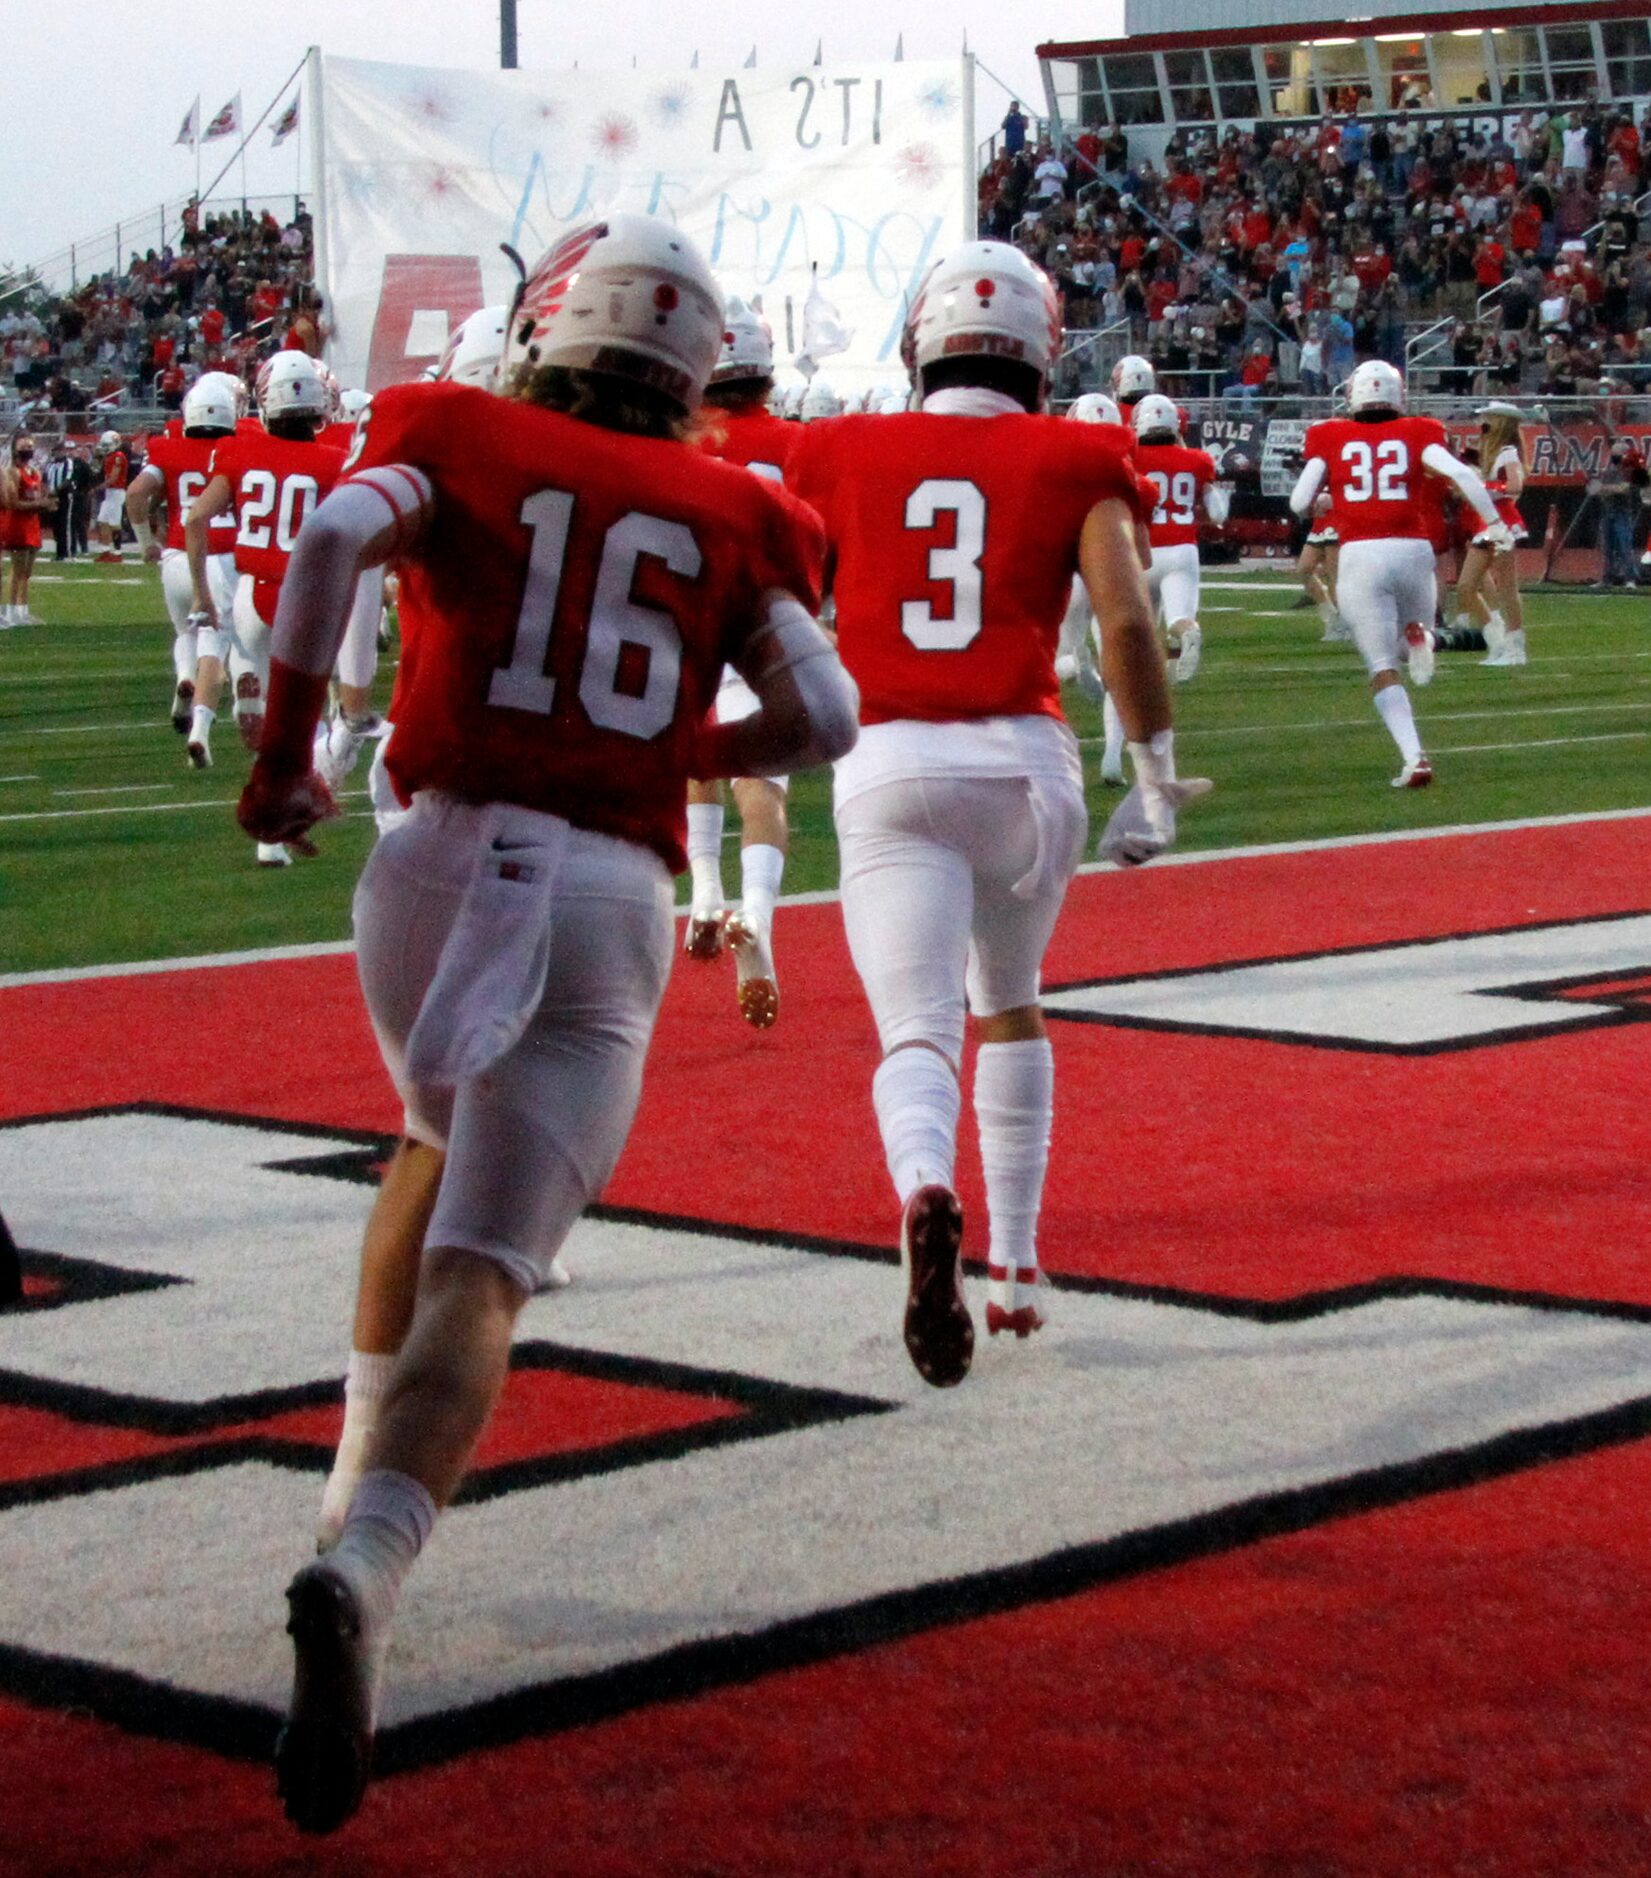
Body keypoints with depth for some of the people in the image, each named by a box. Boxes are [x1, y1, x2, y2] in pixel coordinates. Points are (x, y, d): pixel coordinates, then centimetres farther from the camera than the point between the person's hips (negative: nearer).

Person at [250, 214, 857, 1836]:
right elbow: (820, 718, 5)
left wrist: (285, 748, -5)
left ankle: (376, 1444, 27)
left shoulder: (458, 439, 11)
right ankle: (362, 1571, -32)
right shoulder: (729, 513, 15)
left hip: (445, 851, 1)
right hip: (613, 895, -1)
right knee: (481, 1273, -9)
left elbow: (338, 533, -11)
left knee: (442, 1140, 33)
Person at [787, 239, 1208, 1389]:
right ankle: (1014, 1263, 26)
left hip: (888, 765, -1)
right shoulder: (1075, 460, 7)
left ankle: (927, 1191, -40)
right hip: (1025, 759, 1)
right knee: (1009, 1005, 24)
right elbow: (1127, 622, -5)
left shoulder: (842, 458, 9)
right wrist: (1155, 775, 2)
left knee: (918, 1031, -7)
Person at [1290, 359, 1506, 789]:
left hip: (1360, 555, -1)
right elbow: (1460, 474, -6)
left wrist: (1322, 505, 26)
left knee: (1383, 666, 3)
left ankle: (1414, 758, -16)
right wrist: (1493, 522, 0)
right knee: (1413, 636, 26)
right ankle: (1417, 634, -12)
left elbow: (1299, 502, 5)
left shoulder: (1330, 438, 8)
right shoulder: (1417, 433, 9)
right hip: (1413, 549, 1)